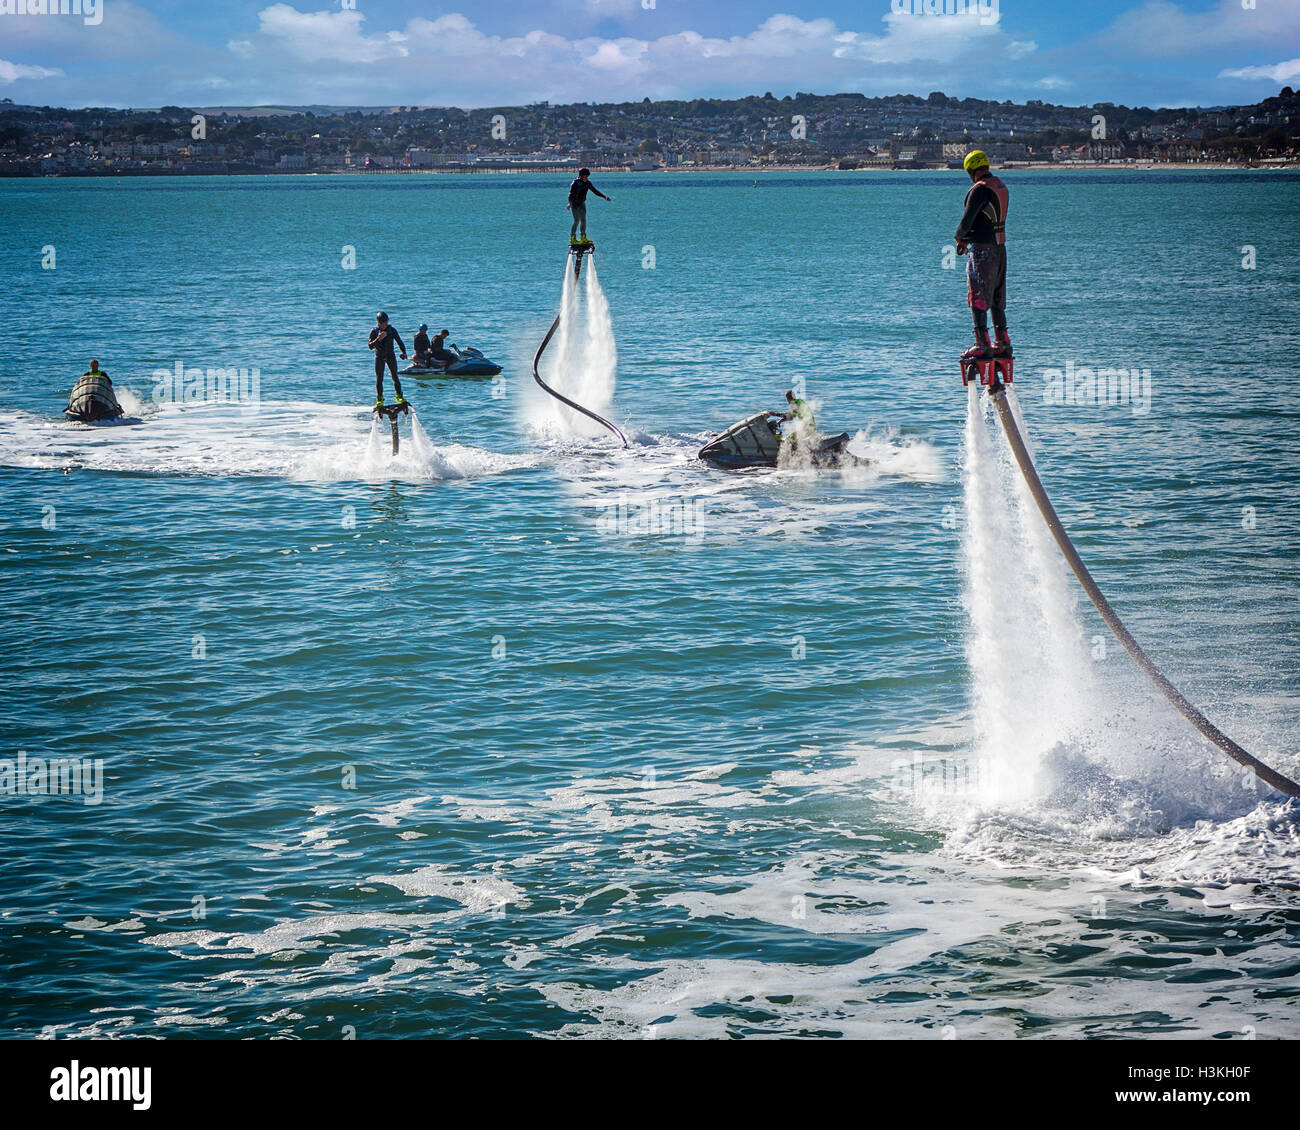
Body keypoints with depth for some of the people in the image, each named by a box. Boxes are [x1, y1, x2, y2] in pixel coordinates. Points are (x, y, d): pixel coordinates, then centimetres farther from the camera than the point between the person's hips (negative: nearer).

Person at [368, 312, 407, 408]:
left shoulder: (392, 330, -6)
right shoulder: (374, 331, -8)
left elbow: (399, 342, 0)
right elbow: (371, 346, -15)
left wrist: (404, 352, -14)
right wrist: (378, 339, -31)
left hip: (390, 356, 0)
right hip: (379, 357, 0)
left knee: (395, 377, -9)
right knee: (379, 379, -4)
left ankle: (399, 396, 0)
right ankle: (379, 399, 6)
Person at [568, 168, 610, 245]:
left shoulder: (587, 183, 3)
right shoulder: (575, 183, -16)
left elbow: (595, 191, 10)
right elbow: (571, 194, -24)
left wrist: (604, 196, 2)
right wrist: (570, 203, -38)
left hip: (582, 204, 6)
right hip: (575, 204, -6)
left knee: (583, 220, 5)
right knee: (576, 221, -10)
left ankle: (583, 238, 13)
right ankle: (572, 239, -4)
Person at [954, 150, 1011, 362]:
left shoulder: (980, 190, -17)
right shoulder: (1000, 186, 12)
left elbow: (967, 220, -19)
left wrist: (959, 236, 2)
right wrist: (966, 239, 16)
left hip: (983, 249, -9)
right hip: (999, 247, 9)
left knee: (978, 298, -7)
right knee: (997, 298, 15)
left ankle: (983, 345, -11)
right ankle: (1003, 344, 18)